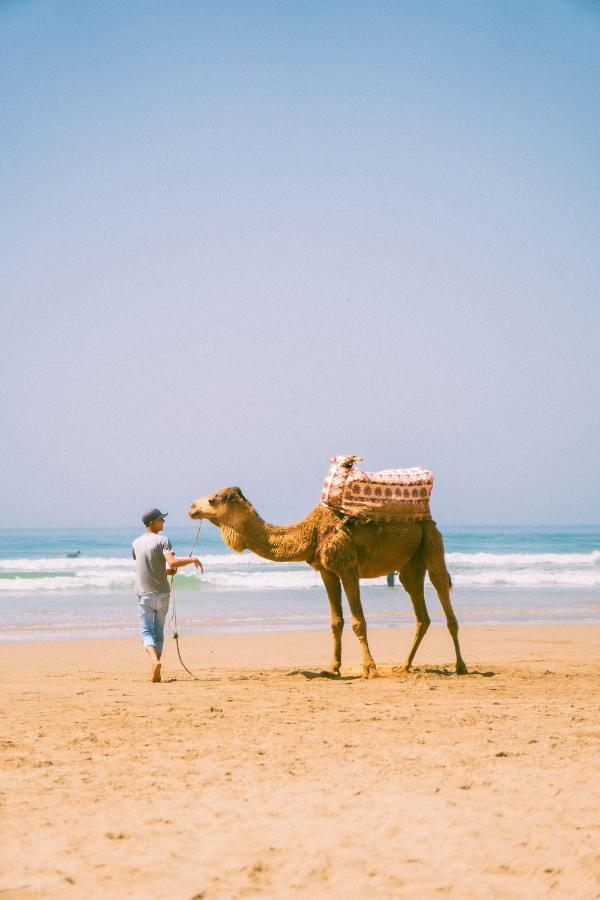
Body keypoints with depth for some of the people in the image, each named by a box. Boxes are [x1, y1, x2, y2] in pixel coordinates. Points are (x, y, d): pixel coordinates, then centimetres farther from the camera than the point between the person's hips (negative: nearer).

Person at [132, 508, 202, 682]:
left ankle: (154, 660, -26)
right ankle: (155, 672, 8)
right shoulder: (162, 540, -9)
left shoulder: (136, 543, 7)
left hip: (144, 594, 2)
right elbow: (172, 562, -24)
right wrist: (192, 560, -12)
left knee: (147, 632, 1)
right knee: (159, 632, 10)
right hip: (162, 593, -2)